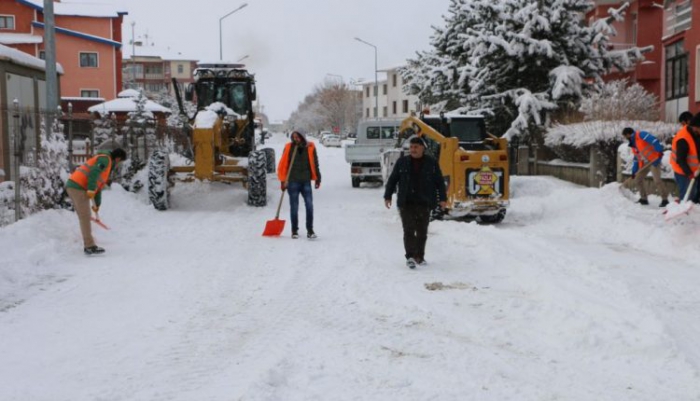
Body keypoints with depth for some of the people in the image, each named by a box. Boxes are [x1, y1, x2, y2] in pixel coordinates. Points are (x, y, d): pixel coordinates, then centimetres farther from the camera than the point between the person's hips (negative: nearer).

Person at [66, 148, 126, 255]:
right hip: (78, 187, -10)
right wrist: (91, 190, -22)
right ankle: (90, 246, -8)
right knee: (85, 218, -8)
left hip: (72, 186, 10)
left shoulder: (107, 165, 26)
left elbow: (99, 185, 31)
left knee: (84, 218, 14)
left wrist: (97, 204, 34)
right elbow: (93, 173, -20)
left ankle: (88, 245, 19)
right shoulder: (105, 159, -3)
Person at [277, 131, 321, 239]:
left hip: (306, 181, 1)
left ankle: (310, 230, 2)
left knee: (309, 205, -6)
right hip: (293, 181, -1)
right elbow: (283, 164, 2)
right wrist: (283, 180, -1)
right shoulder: (289, 147, 1)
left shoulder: (310, 147, 4)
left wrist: (317, 178, 6)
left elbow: (315, 164, 10)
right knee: (294, 207, 3)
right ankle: (294, 231, 12)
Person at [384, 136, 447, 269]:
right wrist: (387, 196, 4)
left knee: (422, 232, 7)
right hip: (406, 203, -1)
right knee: (409, 230, -10)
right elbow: (392, 180, 9)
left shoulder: (432, 163, 5)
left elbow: (440, 182, 7)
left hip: (424, 203, 1)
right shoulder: (402, 162, 5)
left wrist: (442, 198, -1)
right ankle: (410, 257, -13)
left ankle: (419, 257, 18)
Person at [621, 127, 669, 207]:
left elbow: (654, 141, -24)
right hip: (645, 163, 10)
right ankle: (643, 199, 19)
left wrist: (659, 150, -34)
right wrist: (634, 171, 19)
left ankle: (665, 199, -10)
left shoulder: (641, 135, -11)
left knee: (657, 180, -18)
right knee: (637, 180, 9)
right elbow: (636, 158, 21)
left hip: (654, 161, -10)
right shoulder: (633, 144, 16)